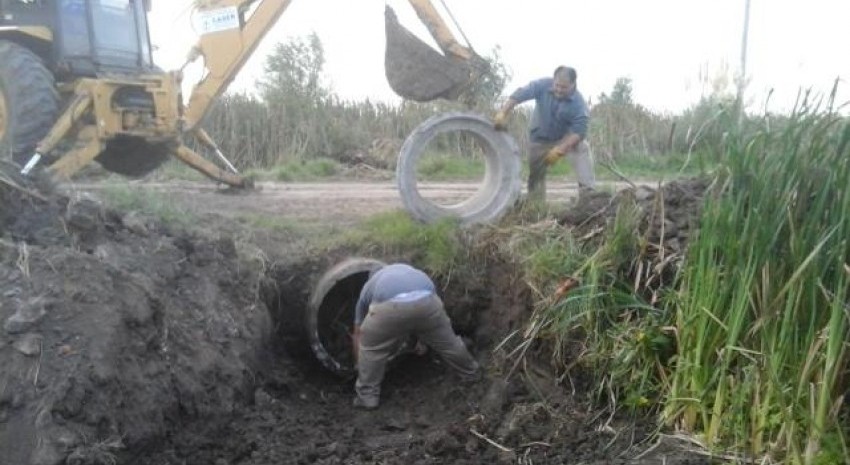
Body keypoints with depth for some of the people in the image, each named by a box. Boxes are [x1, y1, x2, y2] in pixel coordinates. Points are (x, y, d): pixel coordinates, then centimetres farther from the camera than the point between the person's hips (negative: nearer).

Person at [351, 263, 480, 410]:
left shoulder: (367, 289, 36)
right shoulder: (406, 269, 44)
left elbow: (358, 335, 39)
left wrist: (360, 366, 51)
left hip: (391, 306, -3)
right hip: (426, 300, 3)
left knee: (370, 348, 23)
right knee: (446, 341, 28)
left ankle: (367, 396, 27)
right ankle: (471, 373, 48)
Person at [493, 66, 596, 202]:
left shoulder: (578, 102, -30)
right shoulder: (542, 85, -26)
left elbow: (579, 131, -35)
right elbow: (519, 95, -32)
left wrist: (559, 150, -44)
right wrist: (502, 113, -47)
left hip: (565, 136, -1)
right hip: (539, 137, 1)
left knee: (581, 149, -27)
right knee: (536, 173, 7)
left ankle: (589, 192, -29)